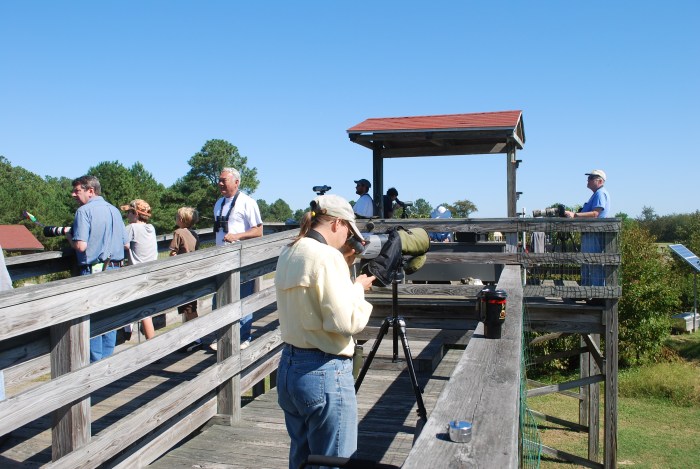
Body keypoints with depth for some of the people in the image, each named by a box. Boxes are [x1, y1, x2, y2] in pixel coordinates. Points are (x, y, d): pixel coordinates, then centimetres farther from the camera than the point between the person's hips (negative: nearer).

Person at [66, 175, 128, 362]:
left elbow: (81, 245, -18)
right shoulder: (114, 210, 10)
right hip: (115, 269, 6)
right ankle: (107, 360, 18)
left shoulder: (84, 211, -10)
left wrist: (69, 236, 2)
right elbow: (125, 243, 13)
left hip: (93, 271, -6)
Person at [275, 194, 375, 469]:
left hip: (289, 367, 9)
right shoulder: (327, 256, -18)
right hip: (324, 373, -9)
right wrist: (358, 288, -4)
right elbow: (345, 321, -20)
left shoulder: (289, 253, 8)